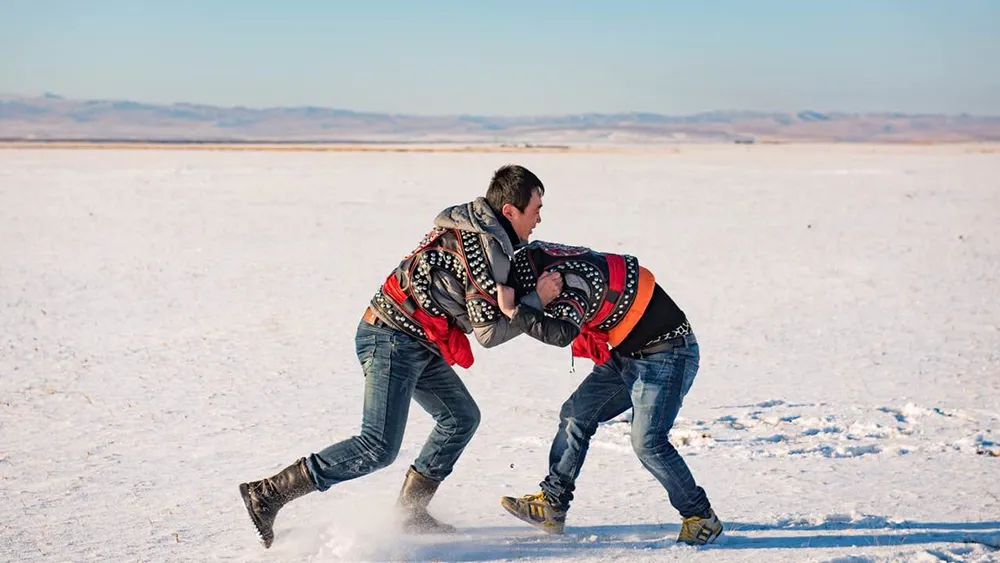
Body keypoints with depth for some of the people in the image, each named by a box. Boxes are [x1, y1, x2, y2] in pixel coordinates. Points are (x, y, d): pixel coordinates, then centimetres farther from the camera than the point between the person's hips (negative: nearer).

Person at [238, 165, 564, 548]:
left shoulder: (471, 226, 10)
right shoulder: (485, 251, -18)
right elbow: (489, 332, -14)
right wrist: (538, 299, -7)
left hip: (415, 343, 10)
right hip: (392, 341, -10)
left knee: (461, 417, 14)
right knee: (378, 447, -15)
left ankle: (409, 512, 18)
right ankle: (268, 493, -14)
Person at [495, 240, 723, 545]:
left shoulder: (571, 277, -26)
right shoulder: (541, 258, 2)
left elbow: (562, 333, -40)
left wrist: (512, 311, -34)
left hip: (667, 354, -10)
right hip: (626, 356, 10)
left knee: (648, 441, -16)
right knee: (576, 414, 6)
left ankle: (702, 519, 0)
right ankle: (551, 507, 12)